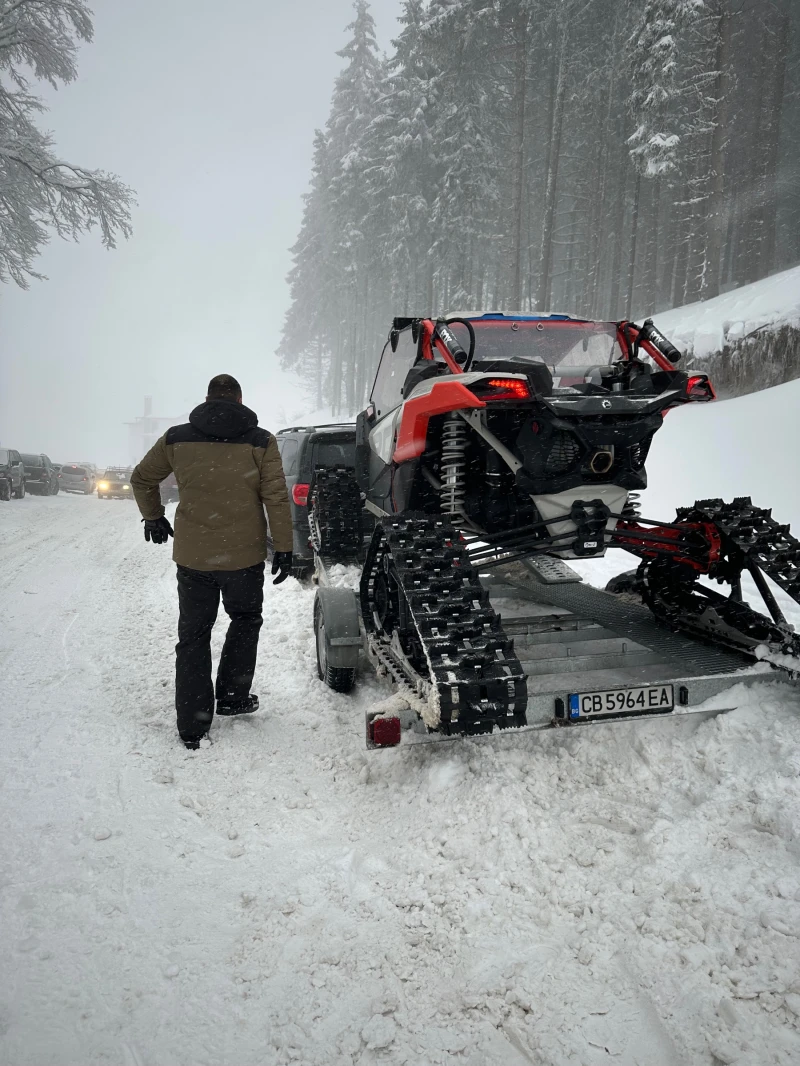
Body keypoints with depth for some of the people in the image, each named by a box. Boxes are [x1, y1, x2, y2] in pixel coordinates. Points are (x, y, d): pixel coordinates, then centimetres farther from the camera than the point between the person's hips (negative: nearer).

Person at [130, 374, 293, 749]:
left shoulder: (176, 438, 3)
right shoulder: (260, 441, -4)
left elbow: (141, 479, 14)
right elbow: (276, 498, -7)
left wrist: (153, 517, 29)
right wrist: (283, 547, -2)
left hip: (191, 555, 2)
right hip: (244, 555, -1)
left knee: (193, 635, 11)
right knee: (245, 620, 23)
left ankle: (192, 727, 12)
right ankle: (232, 696, 25)